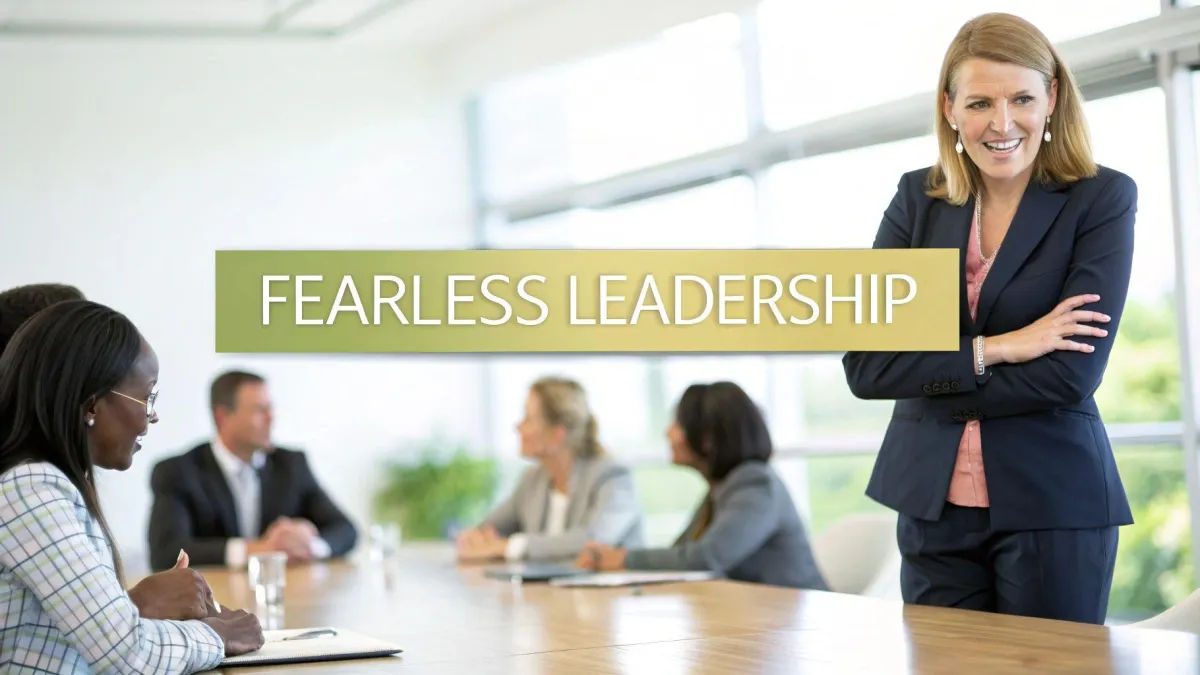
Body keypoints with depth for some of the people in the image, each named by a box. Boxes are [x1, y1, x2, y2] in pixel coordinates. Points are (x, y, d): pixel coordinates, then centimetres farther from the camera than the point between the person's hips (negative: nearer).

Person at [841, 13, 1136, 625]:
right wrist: (992, 350, -14)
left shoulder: (1103, 199, -4)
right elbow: (863, 366, -4)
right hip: (933, 504, 3)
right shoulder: (917, 199, 5)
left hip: (1054, 506, -3)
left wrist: (931, 381, -9)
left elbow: (1072, 375, -14)